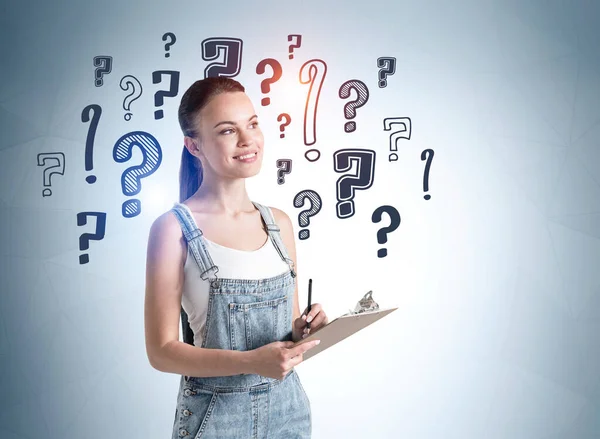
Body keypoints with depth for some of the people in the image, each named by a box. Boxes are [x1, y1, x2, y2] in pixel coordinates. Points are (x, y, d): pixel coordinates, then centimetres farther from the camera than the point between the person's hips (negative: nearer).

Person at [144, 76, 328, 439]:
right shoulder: (174, 229, -13)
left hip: (287, 407, 5)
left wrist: (305, 330, -10)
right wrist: (251, 362, -24)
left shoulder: (279, 223, 1)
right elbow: (162, 351, -13)